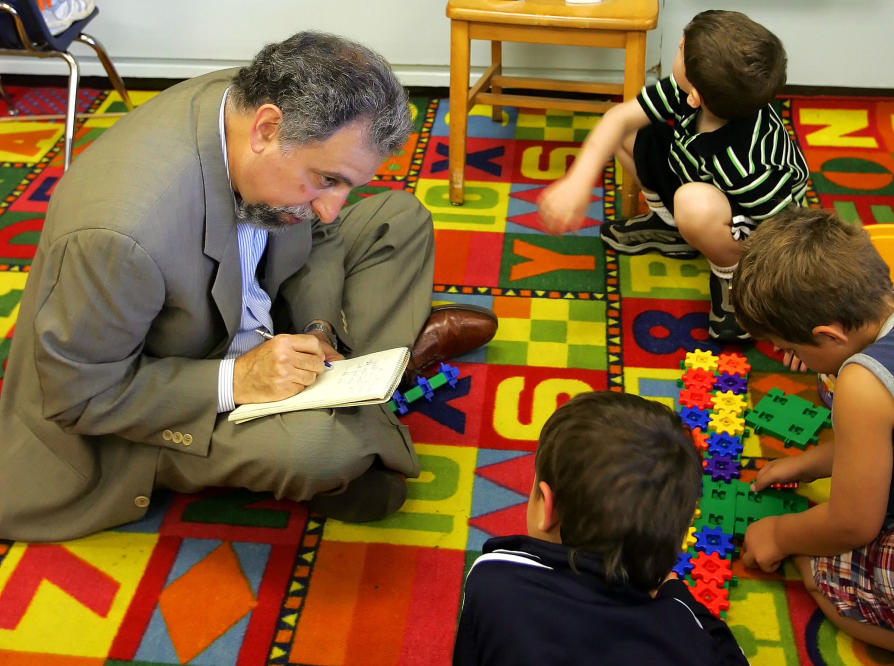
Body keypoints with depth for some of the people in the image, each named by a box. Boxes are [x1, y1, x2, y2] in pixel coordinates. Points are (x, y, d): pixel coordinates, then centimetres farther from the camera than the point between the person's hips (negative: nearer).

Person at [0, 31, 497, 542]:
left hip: (255, 322, 7)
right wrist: (234, 382, -33)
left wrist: (316, 331, -13)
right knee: (318, 445, -34)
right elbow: (77, 393, -26)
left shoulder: (256, 100, -17)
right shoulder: (118, 232, -40)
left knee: (400, 218, 3)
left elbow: (311, 235, 2)